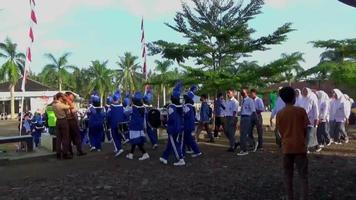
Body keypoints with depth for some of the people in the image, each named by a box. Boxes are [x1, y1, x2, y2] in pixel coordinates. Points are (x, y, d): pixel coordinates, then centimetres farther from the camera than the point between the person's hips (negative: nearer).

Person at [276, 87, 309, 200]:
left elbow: (280, 131, 3)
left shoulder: (280, 113, -1)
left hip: (286, 147, 2)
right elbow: (306, 128, -1)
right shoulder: (301, 111, -6)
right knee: (303, 175, 5)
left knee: (288, 174, 12)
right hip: (300, 146, -2)